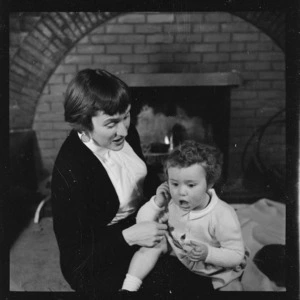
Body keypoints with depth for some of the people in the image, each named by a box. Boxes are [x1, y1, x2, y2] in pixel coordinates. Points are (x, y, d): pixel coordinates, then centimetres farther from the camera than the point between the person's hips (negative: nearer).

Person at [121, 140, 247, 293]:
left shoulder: (223, 215, -30)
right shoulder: (170, 203, -18)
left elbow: (237, 255, -24)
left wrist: (208, 253, -40)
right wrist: (156, 202, -25)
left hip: (217, 271, -2)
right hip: (177, 254, 3)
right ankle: (128, 287, -9)